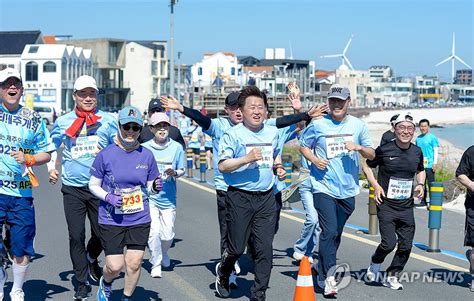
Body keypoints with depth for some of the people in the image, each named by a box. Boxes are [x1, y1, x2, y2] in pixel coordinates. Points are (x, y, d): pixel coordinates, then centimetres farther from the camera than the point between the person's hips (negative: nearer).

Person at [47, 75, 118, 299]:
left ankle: (91, 259, 37)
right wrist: (51, 168, 5)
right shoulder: (63, 122, 5)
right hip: (72, 188, 0)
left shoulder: (108, 121, 2)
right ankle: (82, 282, 11)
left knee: (102, 234, 5)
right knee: (76, 237, -1)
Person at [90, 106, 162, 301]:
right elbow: (93, 185, 2)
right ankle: (105, 284, 33)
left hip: (140, 220, 2)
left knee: (134, 264, 1)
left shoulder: (147, 155, 1)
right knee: (115, 266, -3)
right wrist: (108, 197, -16)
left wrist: (156, 187, -13)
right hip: (111, 220, -2)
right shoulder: (105, 155, -6)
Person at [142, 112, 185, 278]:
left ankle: (163, 254, 36)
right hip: (149, 196, -1)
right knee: (154, 231, -11)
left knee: (168, 235, 2)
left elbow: (182, 170, 5)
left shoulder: (176, 147, 1)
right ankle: (156, 264, 9)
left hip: (168, 197, 1)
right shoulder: (144, 148, -1)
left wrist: (174, 173, -14)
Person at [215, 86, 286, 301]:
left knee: (265, 248, -1)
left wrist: (278, 168, 11)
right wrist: (248, 158, -22)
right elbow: (222, 166, -11)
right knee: (237, 247, 4)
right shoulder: (233, 134, -6)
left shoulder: (273, 133, 11)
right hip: (240, 197, -4)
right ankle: (223, 273, 35)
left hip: (266, 197, 4)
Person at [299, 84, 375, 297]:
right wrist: (314, 159, -11)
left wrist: (359, 148, -13)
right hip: (324, 187, -4)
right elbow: (303, 146, 9)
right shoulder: (317, 125, -2)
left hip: (348, 190, 4)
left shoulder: (358, 126, 5)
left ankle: (322, 272, 29)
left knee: (336, 234, 13)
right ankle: (328, 276, -8)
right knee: (329, 232, -14)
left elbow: (371, 155, 9)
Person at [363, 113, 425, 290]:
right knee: (389, 243, -13)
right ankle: (375, 264, 18)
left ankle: (392, 276, 21)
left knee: (406, 246, 2)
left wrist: (421, 184, 6)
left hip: (407, 208, 5)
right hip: (386, 205, -4)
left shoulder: (417, 152, 6)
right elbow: (367, 166, 4)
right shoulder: (384, 150, -8)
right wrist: (376, 186, -9)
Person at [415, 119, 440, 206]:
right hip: (420, 165, 6)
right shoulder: (418, 138, 13)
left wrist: (435, 163, -12)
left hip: (429, 165, -6)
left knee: (430, 184, -6)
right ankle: (423, 200, 18)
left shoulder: (432, 137, -3)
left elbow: (436, 151, -5)